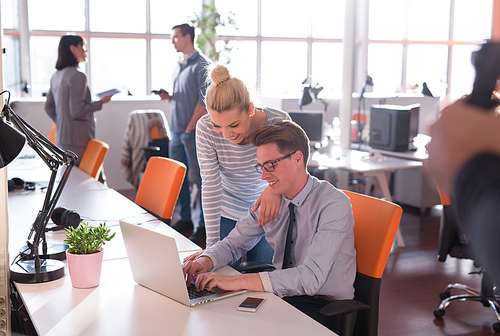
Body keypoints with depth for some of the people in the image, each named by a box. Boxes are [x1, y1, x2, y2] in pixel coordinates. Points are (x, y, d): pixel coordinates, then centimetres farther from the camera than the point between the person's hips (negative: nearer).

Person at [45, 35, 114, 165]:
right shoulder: (77, 76, -15)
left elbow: (48, 107, 18)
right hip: (77, 140, -9)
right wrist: (101, 102, -10)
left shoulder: (56, 76, 13)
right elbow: (77, 111, -20)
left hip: (61, 139, 9)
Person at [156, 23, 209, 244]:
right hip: (177, 131, 8)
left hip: (194, 132, -8)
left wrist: (190, 128, -14)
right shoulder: (178, 66, 17)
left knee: (198, 177, -4)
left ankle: (205, 226, 4)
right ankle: (185, 220, 22)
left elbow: (204, 101, -15)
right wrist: (168, 97, 5)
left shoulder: (202, 65, -9)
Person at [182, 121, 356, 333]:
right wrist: (204, 261, -17)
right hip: (283, 294, 6)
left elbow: (312, 277, -30)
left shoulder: (334, 204, -21)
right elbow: (233, 243, 7)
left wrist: (238, 281, -36)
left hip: (325, 307, -6)